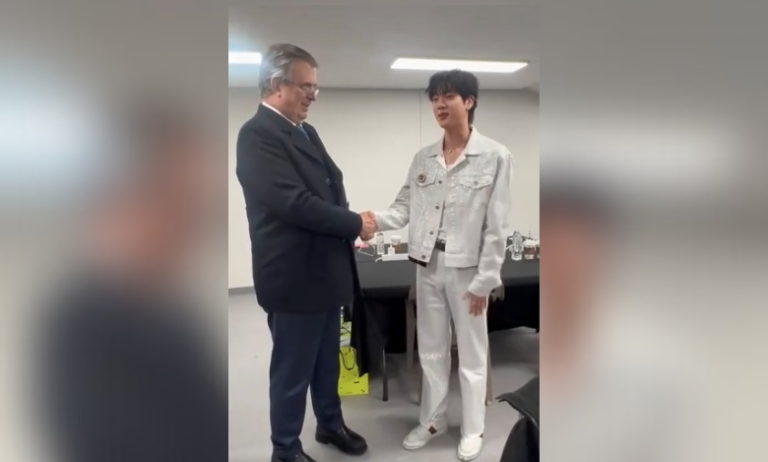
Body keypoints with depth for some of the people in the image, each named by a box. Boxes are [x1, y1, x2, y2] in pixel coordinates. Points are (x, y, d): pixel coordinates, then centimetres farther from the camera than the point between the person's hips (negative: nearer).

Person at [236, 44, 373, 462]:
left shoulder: (306, 131, 12)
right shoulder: (257, 134, -17)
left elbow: (332, 184, 14)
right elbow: (295, 203, -26)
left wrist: (348, 227, -4)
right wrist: (355, 224, -15)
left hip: (324, 268, 8)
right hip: (294, 274, -8)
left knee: (326, 360, 22)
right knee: (292, 368, 8)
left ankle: (330, 424, 42)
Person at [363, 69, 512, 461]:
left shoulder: (495, 156, -8)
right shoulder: (422, 159, 6)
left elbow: (496, 226, -10)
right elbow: (405, 208, 3)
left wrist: (484, 280, -12)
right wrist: (376, 220, -18)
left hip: (467, 268, -4)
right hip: (428, 266, 4)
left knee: (471, 352, 10)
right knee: (431, 350, 16)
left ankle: (472, 428, 30)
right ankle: (432, 420, 34)